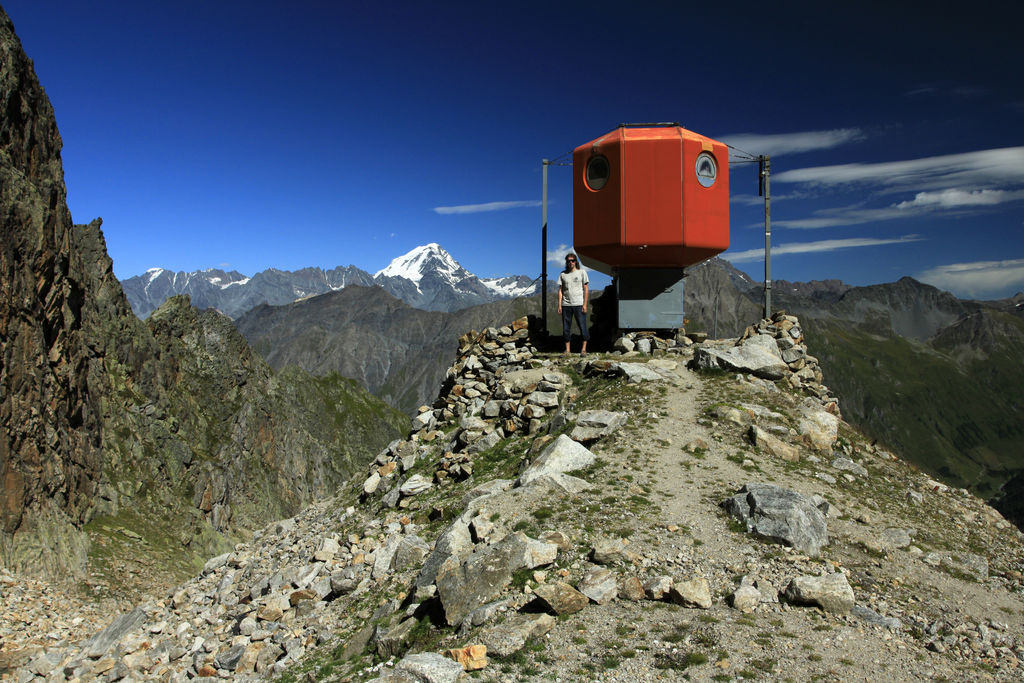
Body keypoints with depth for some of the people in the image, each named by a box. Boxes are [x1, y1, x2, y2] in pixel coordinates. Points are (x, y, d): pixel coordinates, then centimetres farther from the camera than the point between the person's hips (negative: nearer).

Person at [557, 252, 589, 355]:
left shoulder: (582, 272, 5)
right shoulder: (562, 274, 10)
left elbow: (586, 289, 2)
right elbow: (560, 290, 9)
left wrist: (585, 304, -5)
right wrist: (559, 305, 1)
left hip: (579, 304, -2)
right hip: (566, 305, 2)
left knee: (582, 326, -3)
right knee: (566, 328, 4)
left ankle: (584, 349, 5)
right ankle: (567, 350, 11)